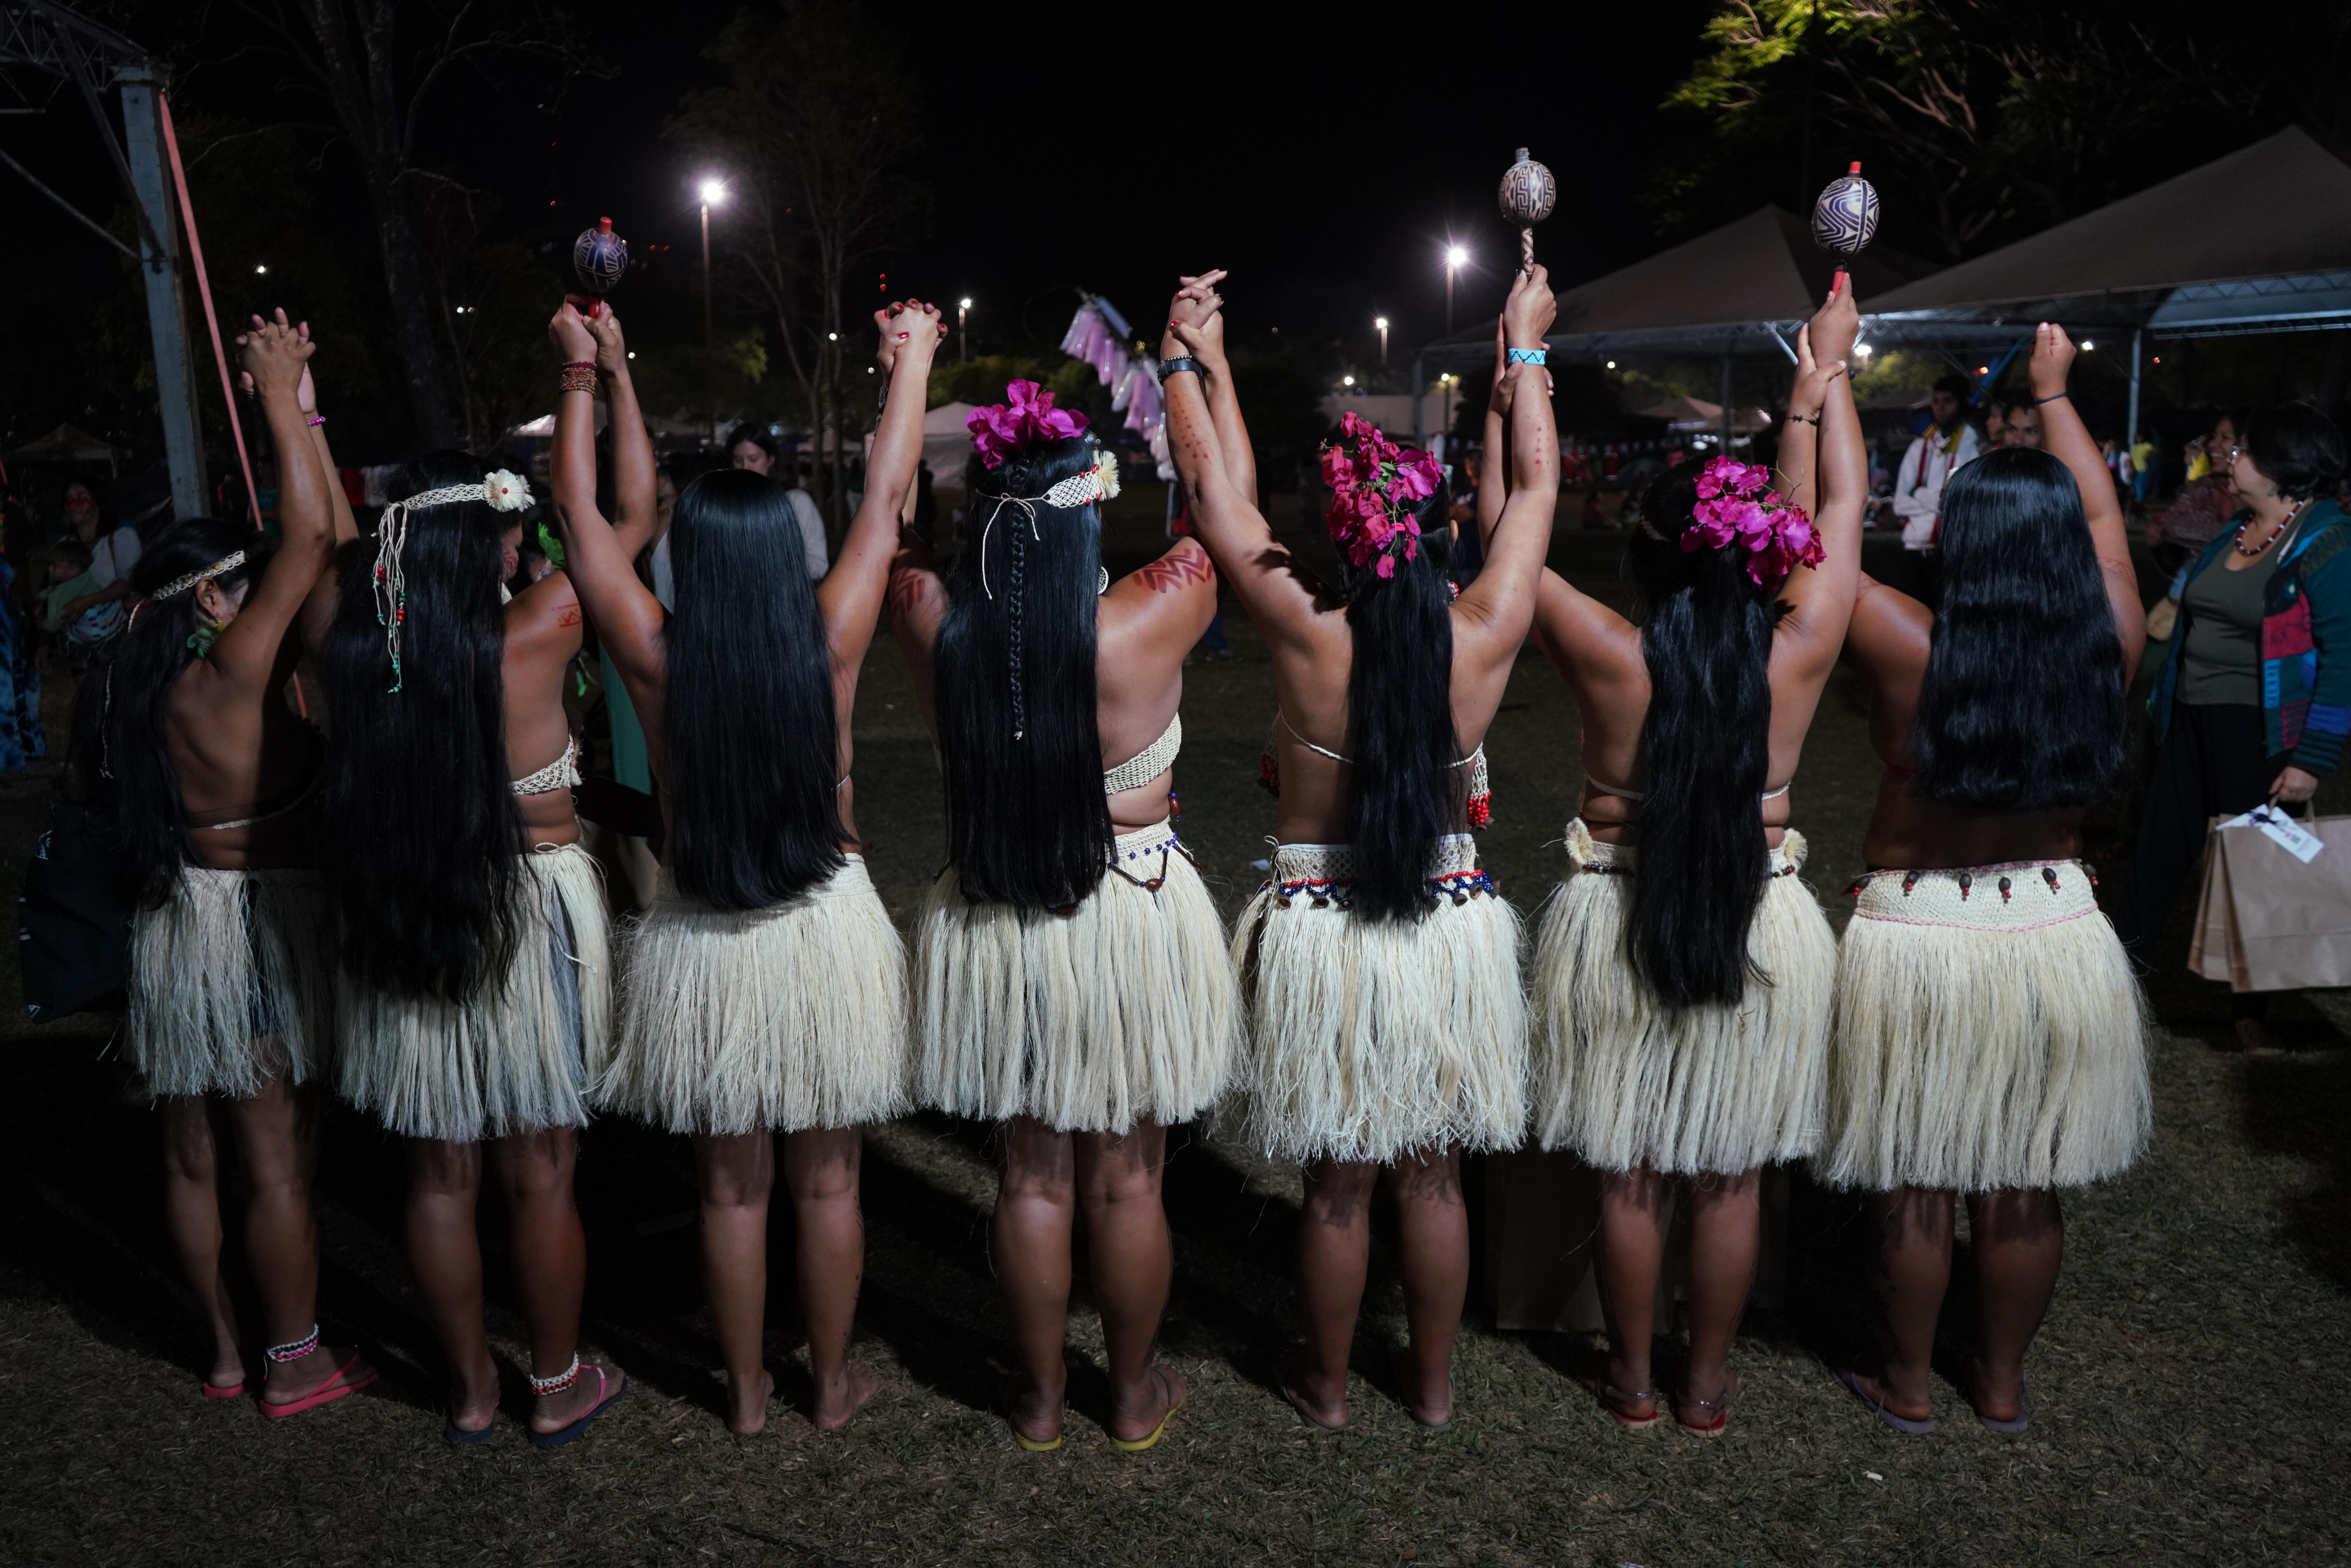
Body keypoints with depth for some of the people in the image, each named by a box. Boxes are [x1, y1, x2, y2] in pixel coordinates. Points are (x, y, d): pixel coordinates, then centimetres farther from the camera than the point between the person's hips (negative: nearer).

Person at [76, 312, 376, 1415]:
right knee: (280, 1162, 4)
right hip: (252, 925, -9)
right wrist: (284, 399, -14)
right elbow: (314, 537, -22)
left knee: (193, 1155, 17)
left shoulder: (133, 689, 3)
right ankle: (294, 1365, 17)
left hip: (173, 925, 9)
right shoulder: (229, 678, -20)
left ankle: (225, 1347, 32)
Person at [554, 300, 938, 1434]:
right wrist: (912, 363, 9)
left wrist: (591, 376, 9)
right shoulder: (828, 646, -15)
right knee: (826, 1179, 15)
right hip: (826, 926, 0)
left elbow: (583, 512, -1)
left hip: (703, 940, 1)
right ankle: (834, 1381, 31)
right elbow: (886, 498, -3)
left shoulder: (656, 659, -14)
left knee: (732, 1185, 16)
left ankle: (746, 1391, 31)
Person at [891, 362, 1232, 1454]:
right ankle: (1136, 1395, 34)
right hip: (1135, 916, -2)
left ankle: (1039, 1396, 35)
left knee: (1032, 1173, 18)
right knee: (1127, 1179, 14)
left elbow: (893, 532, 6)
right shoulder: (1143, 626, -21)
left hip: (996, 929, 3)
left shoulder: (941, 632, -15)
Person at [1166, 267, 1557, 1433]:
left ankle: (1326, 1383, 34)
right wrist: (1526, 349, 16)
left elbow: (1219, 496, -6)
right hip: (1450, 930, 2)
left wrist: (1190, 362, 6)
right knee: (1431, 1174, 17)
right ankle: (1433, 1383, 34)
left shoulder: (1308, 634, -18)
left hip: (1322, 933, -2)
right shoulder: (1484, 638, -12)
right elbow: (1537, 486, 3)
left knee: (1338, 1182, 13)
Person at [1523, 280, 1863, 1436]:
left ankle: (1631, 1380, 30)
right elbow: (1840, 507, 2)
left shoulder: (1610, 658, -18)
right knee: (1730, 1177, 15)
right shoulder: (1796, 658, -13)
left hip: (1617, 925, -1)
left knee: (1629, 1173, 14)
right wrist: (1826, 370, 14)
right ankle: (1707, 1385, 30)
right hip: (1763, 929, 1)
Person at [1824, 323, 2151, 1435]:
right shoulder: (2107, 653, -9)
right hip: (2056, 931, 4)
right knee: (2023, 1188, 17)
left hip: (1918, 936, -3)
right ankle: (2003, 1382, 34)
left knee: (1914, 1187, 12)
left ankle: (1904, 1384, 29)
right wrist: (2054, 394, 22)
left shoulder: (1912, 654, -20)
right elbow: (2103, 512, 9)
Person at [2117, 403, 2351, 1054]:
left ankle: (2249, 1010, 20)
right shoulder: (2237, 531, 8)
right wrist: (2164, 701, 14)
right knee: (2161, 845, 12)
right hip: (2192, 718, 7)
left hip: (2260, 731, -6)